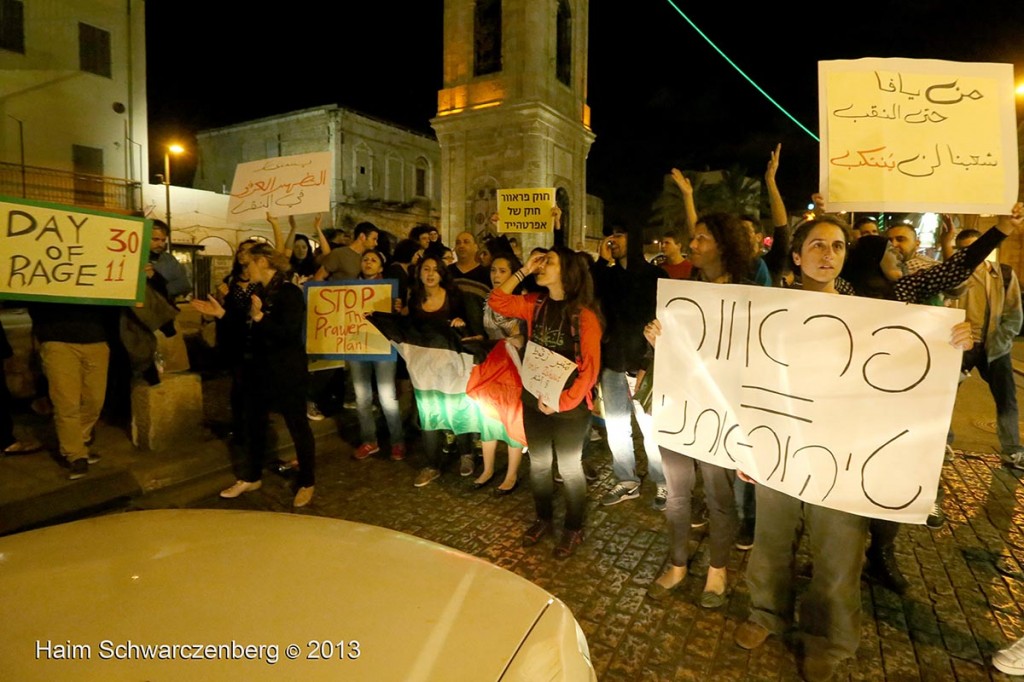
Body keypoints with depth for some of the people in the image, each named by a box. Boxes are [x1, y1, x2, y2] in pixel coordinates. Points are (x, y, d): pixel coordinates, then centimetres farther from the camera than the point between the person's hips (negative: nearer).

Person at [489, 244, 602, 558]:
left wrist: (562, 402, -18)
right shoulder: (536, 304, 1)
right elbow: (497, 302, -1)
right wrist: (523, 271, -8)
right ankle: (543, 518, 39)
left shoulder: (584, 314, -16)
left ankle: (573, 529, 31)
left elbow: (590, 367, -16)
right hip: (534, 399, 5)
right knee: (538, 463, 18)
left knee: (569, 467, 11)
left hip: (570, 405, -5)